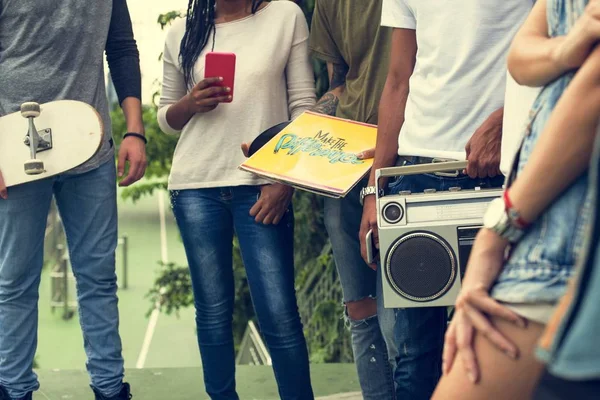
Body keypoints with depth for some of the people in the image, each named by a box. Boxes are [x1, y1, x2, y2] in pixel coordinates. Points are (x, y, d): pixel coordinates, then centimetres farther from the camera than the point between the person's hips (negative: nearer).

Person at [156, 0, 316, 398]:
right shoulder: (182, 33, 9)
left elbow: (304, 106, 0)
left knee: (279, 313, -6)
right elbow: (166, 117, 16)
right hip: (196, 186, 3)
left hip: (262, 184, -2)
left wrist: (285, 180, -9)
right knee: (212, 310, 8)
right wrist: (191, 103, -7)